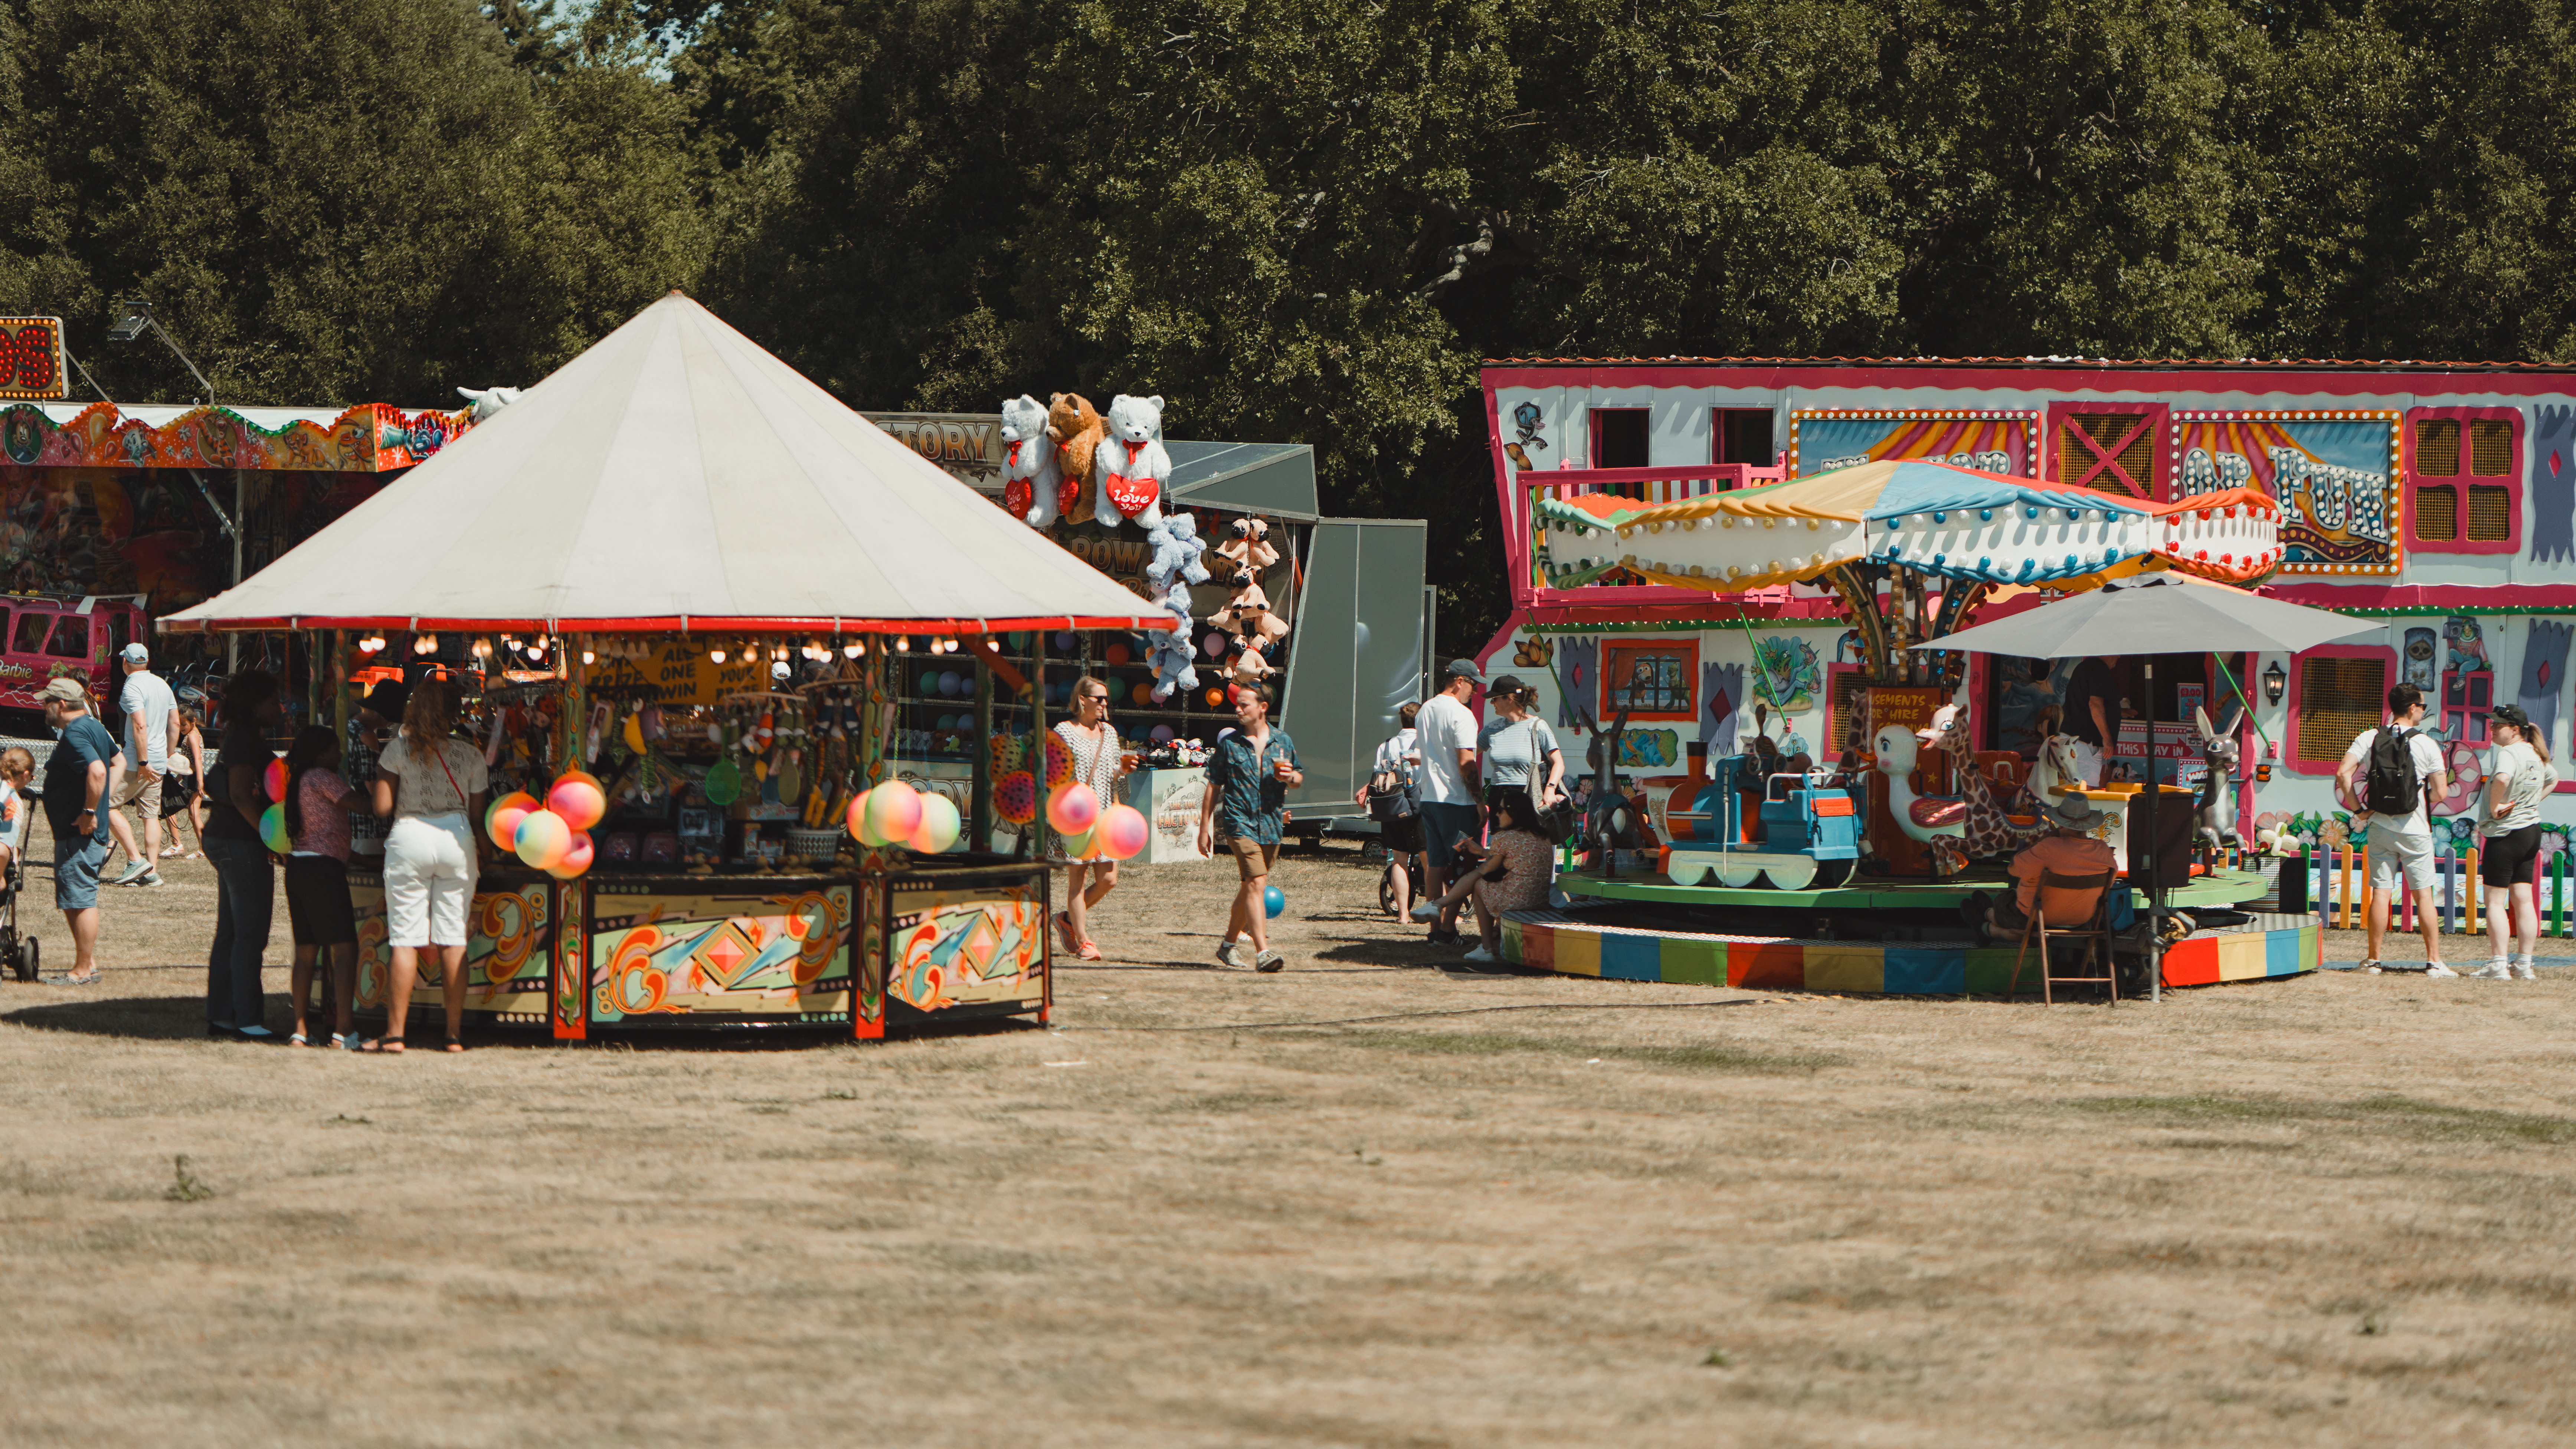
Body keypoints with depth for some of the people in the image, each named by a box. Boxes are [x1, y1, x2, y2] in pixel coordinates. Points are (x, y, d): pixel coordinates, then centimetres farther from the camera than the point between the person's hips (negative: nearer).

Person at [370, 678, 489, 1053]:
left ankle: (395, 1033, -2)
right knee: (453, 938, 4)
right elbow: (477, 814, 7)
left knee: (406, 940, -1)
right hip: (456, 840, 2)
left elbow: (382, 807, -4)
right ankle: (455, 1034, 5)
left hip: (409, 838, -2)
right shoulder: (470, 755, 3)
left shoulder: (398, 749, -3)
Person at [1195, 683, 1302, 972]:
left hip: (1271, 825, 4)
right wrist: (1204, 827, 3)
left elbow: (1299, 779, 20)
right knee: (1257, 883, -18)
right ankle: (1262, 952, -25)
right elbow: (1214, 787, 5)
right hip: (1240, 824, -4)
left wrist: (1290, 777, -5)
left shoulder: (1282, 742, 9)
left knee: (1250, 888, 14)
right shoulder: (1229, 743, 1)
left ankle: (1229, 944, 31)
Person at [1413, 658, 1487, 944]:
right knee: (1462, 868, -2)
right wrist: (1480, 802, -14)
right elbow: (1466, 764, -19)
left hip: (1428, 797, 8)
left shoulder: (1425, 712, 14)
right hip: (1456, 801, -8)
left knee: (1436, 866, 10)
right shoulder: (1460, 714, -14)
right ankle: (1448, 929, -5)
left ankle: (1436, 928, 11)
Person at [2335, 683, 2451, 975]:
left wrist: (2358, 809, 0)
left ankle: (2373, 960, 6)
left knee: (2380, 894, 5)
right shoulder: (2427, 745, -7)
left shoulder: (2369, 738, 0)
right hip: (2414, 830, -2)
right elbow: (2440, 792, -8)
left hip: (2380, 828, 2)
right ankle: (2434, 961, 4)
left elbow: (2343, 773, -9)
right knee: (2423, 895, 3)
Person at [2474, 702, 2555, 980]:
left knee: (2495, 901, -3)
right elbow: (2552, 780, 29)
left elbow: (2502, 779, -40)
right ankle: (2524, 965, 12)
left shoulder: (2508, 753, -19)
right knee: (2523, 900, 10)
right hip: (2532, 830, 9)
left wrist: (2494, 806, -25)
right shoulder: (2537, 754, 9)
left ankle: (2498, 965, -6)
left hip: (2505, 834, -9)